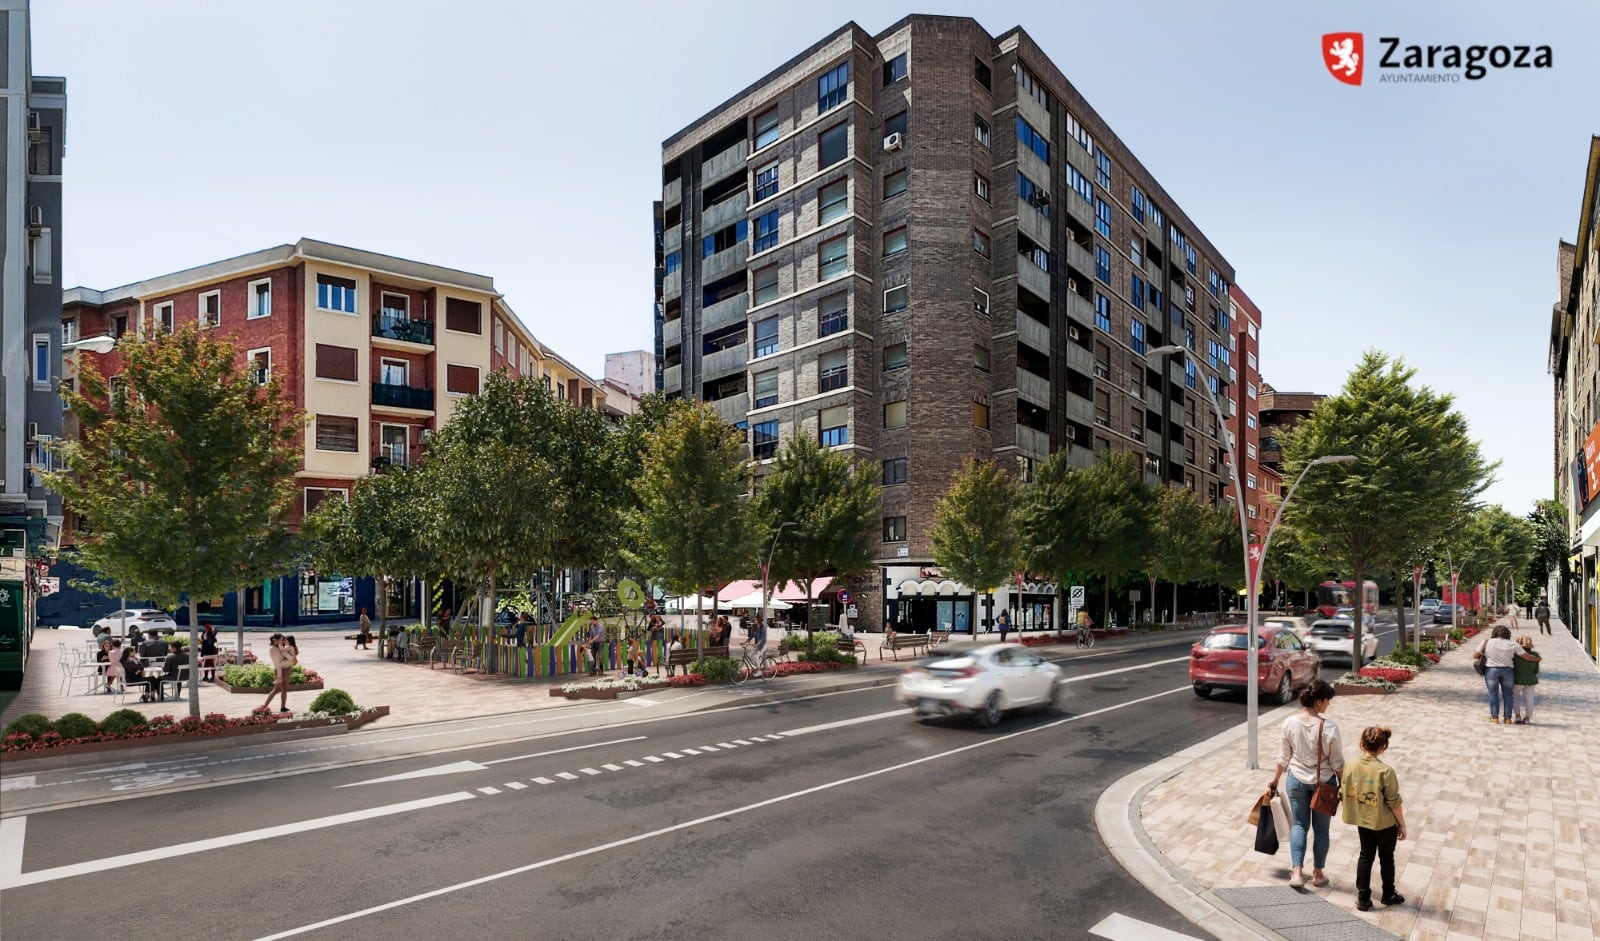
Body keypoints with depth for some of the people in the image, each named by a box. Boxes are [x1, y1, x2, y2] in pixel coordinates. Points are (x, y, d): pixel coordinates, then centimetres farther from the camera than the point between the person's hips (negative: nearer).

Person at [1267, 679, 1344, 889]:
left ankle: (1297, 872, 2)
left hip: (1297, 780, 2)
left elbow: (1284, 756, 0)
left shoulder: (1290, 722, -10)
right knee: (1321, 829, 14)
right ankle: (1317, 874, 25)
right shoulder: (1329, 726, -20)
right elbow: (1337, 762, -11)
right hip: (1323, 782, -2)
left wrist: (1275, 779, 12)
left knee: (1299, 824, 12)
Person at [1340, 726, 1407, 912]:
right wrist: (1402, 824, -1)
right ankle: (1388, 895, 37)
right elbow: (1394, 802, -17)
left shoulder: (1351, 766, -10)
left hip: (1362, 821, 3)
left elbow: (1347, 793, 1)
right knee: (1386, 857, 18)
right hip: (1384, 824, -3)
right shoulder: (1385, 771, -24)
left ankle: (1363, 898, 19)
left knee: (1365, 856, 16)